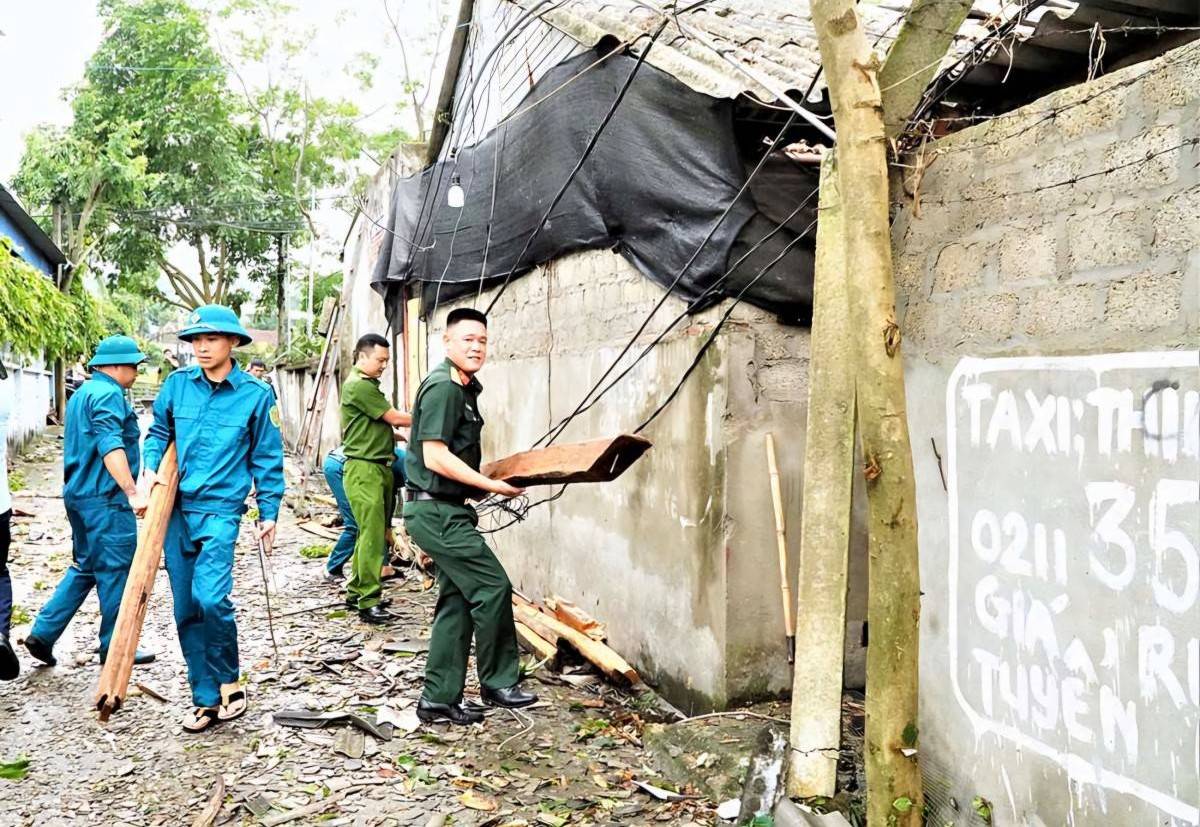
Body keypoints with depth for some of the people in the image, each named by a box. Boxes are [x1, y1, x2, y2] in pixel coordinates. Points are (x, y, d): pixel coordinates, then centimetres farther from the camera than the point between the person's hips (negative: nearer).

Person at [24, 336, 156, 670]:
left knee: (85, 567, 18)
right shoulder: (108, 394, -14)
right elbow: (110, 446, -26)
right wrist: (132, 491, -33)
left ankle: (43, 633, 15)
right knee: (116, 572, -1)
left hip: (79, 494, 10)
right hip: (106, 498, -10)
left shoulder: (82, 393, 19)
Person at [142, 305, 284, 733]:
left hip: (220, 509, -4)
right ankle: (206, 698, 19)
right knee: (186, 609, 7)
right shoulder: (177, 384, 4)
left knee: (210, 597, -20)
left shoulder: (255, 394, -2)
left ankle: (228, 682, 3)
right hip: (176, 508, 4)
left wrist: (269, 513, 3)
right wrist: (151, 468, -1)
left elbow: (267, 458, 3)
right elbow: (158, 432, 18)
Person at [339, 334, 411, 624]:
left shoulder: (367, 385, 20)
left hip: (379, 468, 10)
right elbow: (394, 417, -12)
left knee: (371, 534, 12)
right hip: (364, 470, -10)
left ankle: (355, 591, 21)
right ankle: (368, 602, -8)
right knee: (372, 535, -11)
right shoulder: (359, 385, -12)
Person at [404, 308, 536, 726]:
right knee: (493, 587, -6)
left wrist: (487, 481, 17)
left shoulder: (465, 388, 15)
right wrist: (493, 486, -19)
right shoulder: (442, 387, -16)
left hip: (447, 511, 10)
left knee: (457, 602, 11)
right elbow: (435, 457, -22)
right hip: (437, 512, -10)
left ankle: (439, 700, 17)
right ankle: (498, 683, 9)